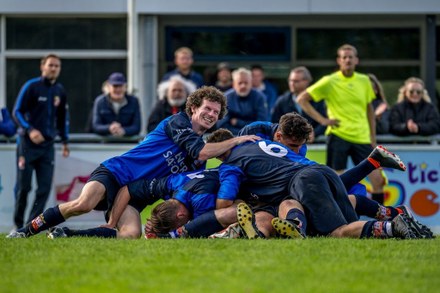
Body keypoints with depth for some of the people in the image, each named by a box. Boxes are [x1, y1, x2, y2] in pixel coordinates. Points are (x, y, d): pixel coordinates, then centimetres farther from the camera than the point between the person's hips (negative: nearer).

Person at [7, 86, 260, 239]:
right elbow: (201, 152, -16)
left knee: (131, 235, -25)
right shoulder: (177, 121, -2)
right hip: (115, 172, -6)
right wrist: (237, 140, -8)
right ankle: (25, 232, -19)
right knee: (83, 204, -36)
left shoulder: (197, 163, 19)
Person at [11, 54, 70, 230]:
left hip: (47, 144, 5)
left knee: (45, 186, -5)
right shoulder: (31, 86, -5)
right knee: (23, 186, -3)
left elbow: (63, 117, 23)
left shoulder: (60, 91, 11)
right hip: (27, 143, -5)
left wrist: (64, 141, 21)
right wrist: (30, 130, -22)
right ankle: (18, 224, 9)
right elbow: (17, 112, -7)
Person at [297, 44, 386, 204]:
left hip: (362, 138, 3)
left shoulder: (364, 81, 10)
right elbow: (302, 99, 1)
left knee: (377, 179, -5)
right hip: (338, 136, -3)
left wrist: (373, 138, 14)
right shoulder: (329, 82, -2)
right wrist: (322, 120, -6)